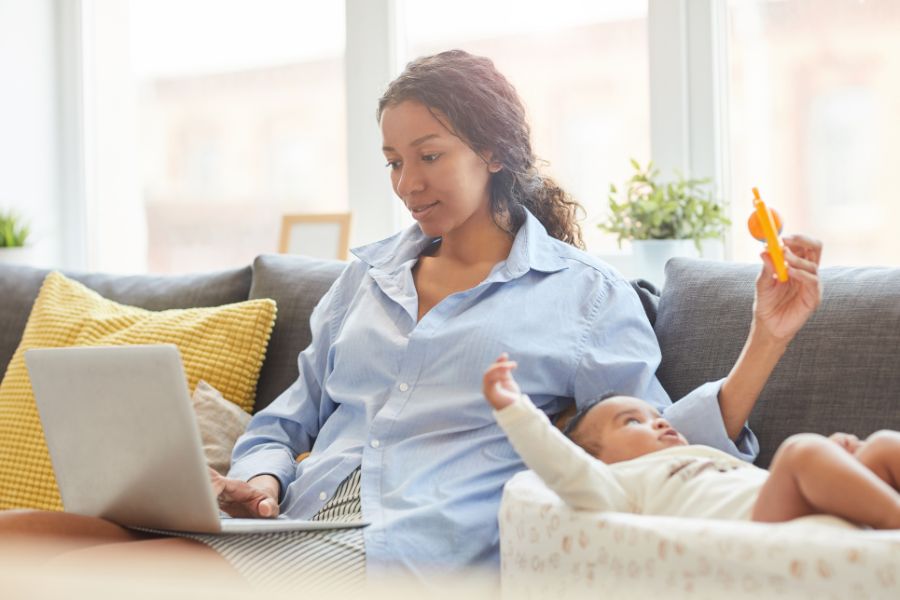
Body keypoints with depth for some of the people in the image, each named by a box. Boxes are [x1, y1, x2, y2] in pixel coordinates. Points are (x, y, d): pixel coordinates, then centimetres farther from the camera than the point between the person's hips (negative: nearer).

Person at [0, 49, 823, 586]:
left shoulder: (580, 292, 11)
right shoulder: (370, 275, 25)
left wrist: (767, 337, -4)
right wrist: (262, 480, 4)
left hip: (420, 555, -5)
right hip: (304, 532, 5)